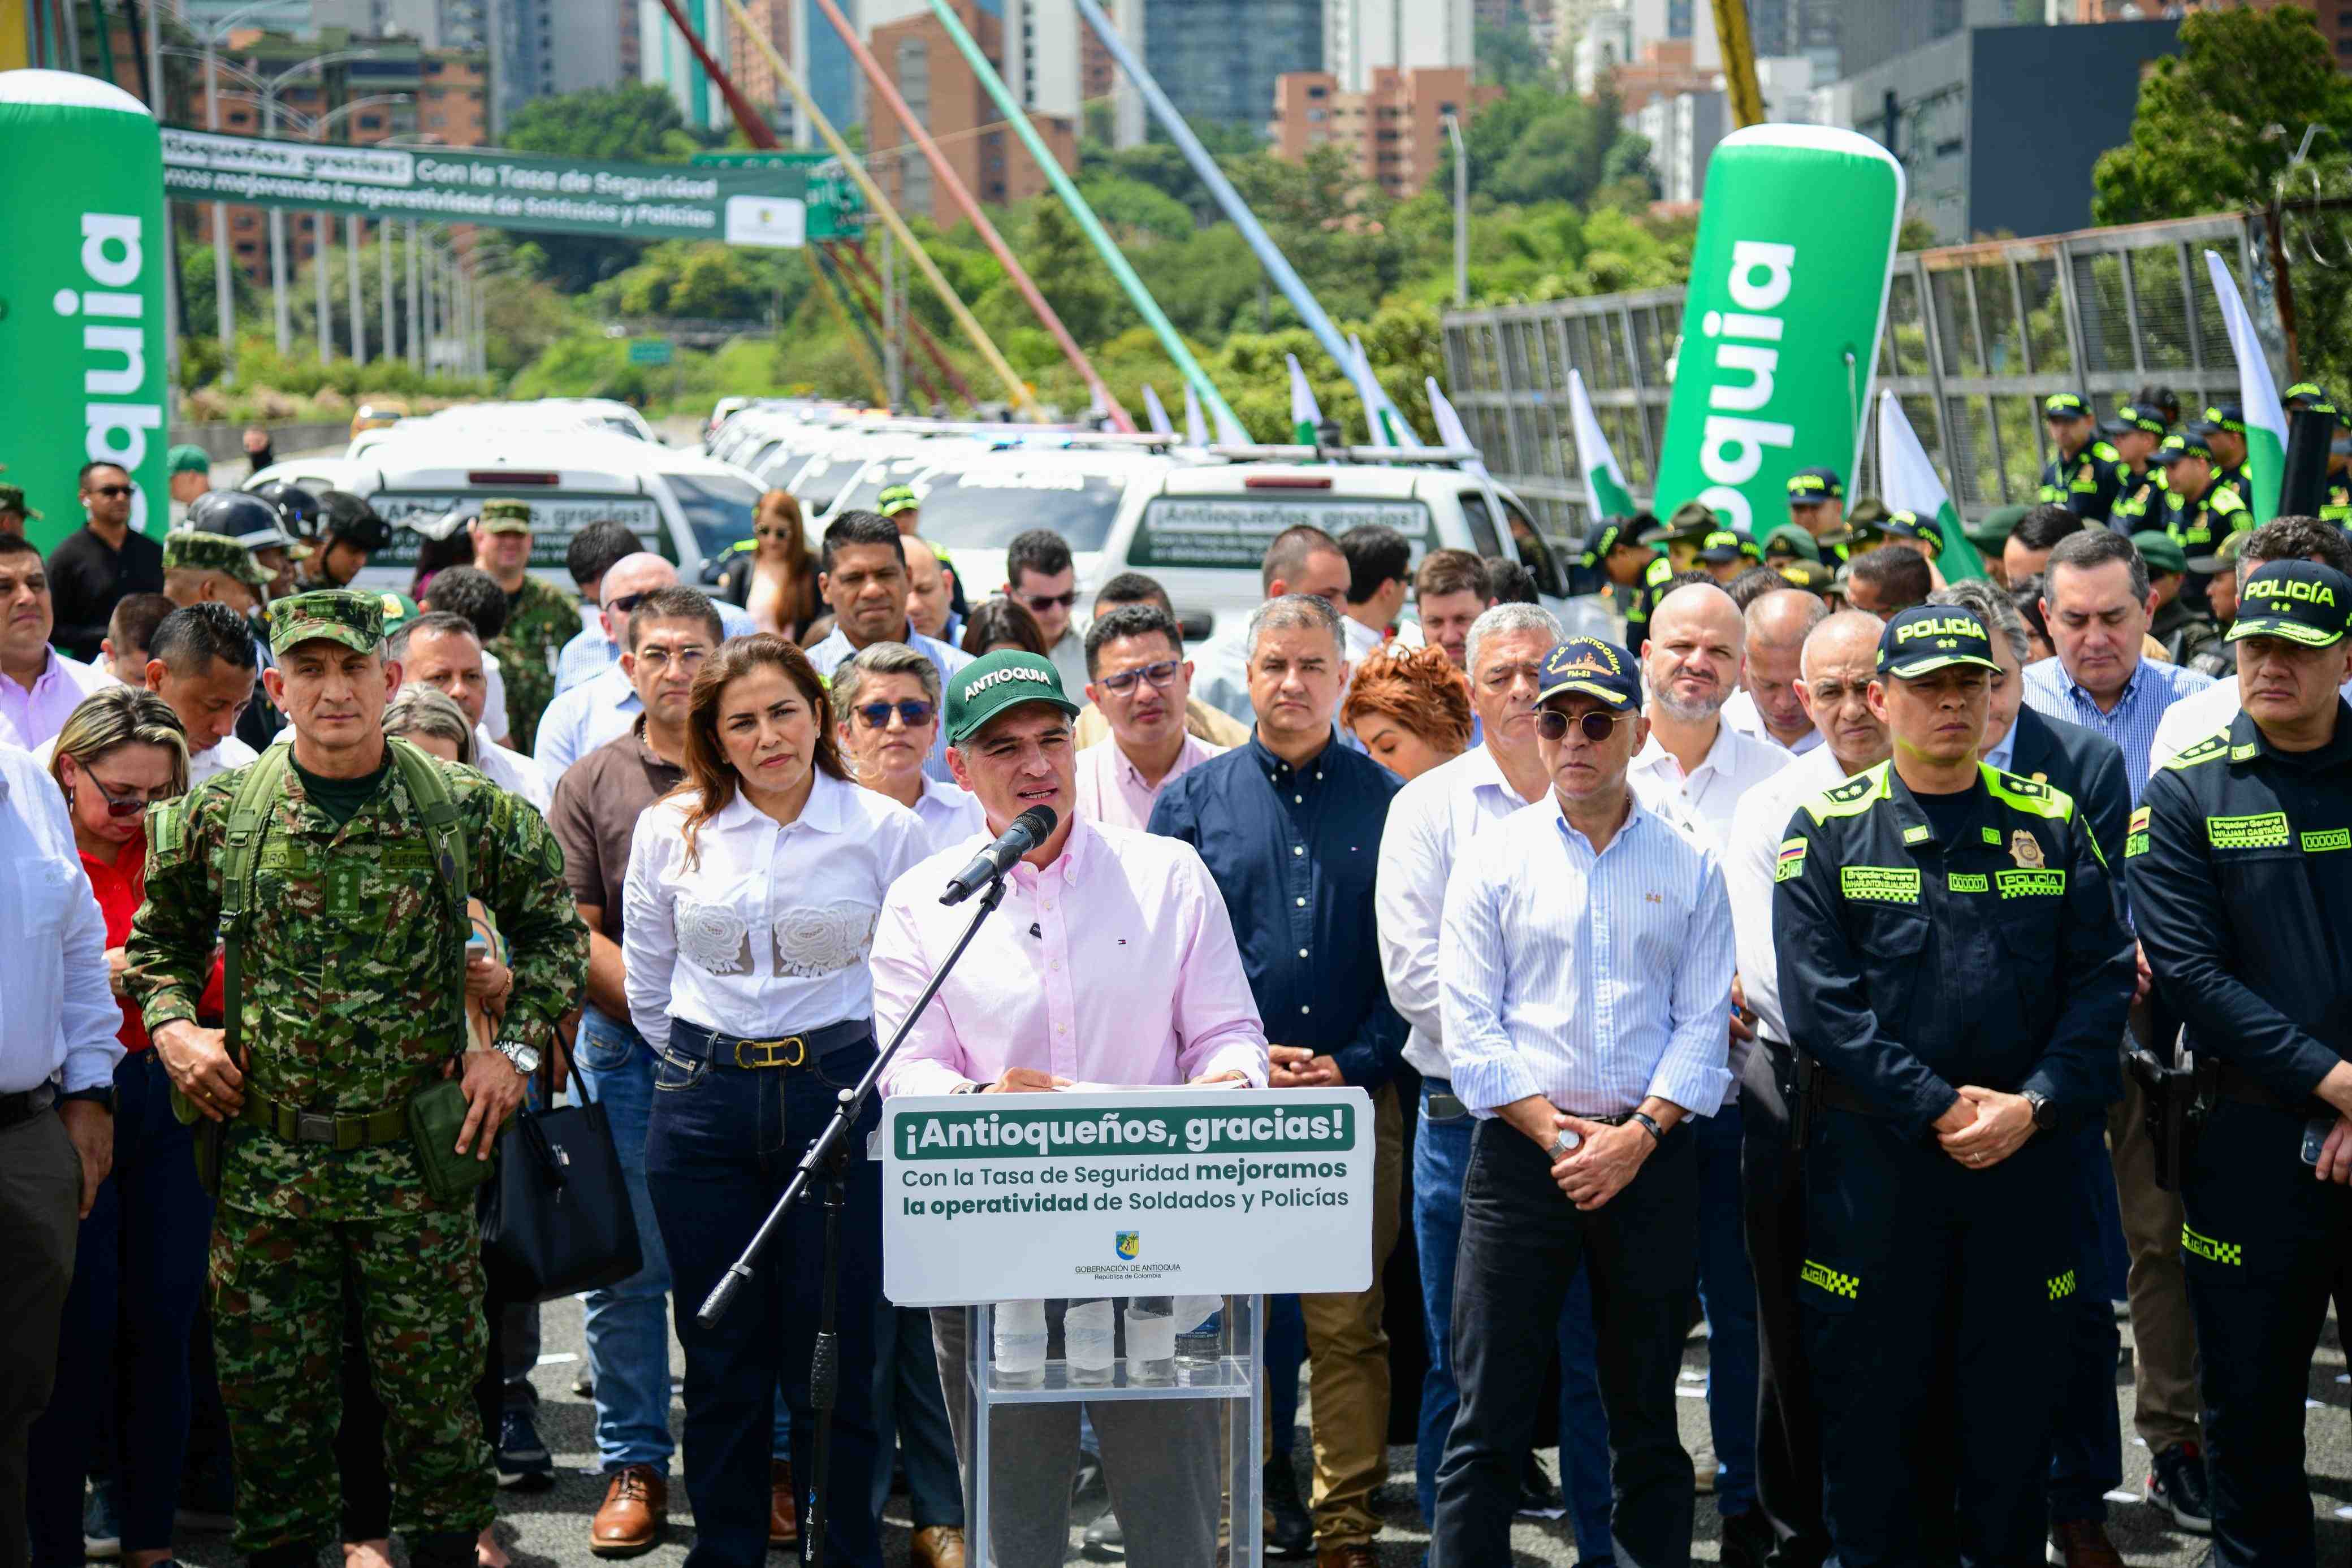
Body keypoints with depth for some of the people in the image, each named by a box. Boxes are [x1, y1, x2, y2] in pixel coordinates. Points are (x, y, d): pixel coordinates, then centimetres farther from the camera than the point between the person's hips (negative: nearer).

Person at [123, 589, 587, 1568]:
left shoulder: (469, 811, -1)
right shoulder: (219, 815, 3)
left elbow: (553, 927, 11)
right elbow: (160, 934, 17)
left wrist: (517, 1046, 2)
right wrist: (172, 1021, 0)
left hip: (416, 1156, -1)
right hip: (264, 1155, 1)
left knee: (434, 1384, 4)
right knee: (269, 1390, 7)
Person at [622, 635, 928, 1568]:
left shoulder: (883, 829, -1)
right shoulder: (671, 830, 5)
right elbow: (647, 983, 16)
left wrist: (874, 1087, 4)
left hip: (839, 1097, -2)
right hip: (703, 1107, 2)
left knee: (832, 1360, -2)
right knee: (722, 1359, 7)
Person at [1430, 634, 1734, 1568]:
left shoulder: (1689, 867, 7)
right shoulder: (1494, 859, 4)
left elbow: (1704, 1021, 3)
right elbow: (1468, 1022, -1)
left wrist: (1638, 1134, -10)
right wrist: (1555, 1134, -9)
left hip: (1651, 1157, 1)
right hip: (1520, 1152, -1)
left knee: (1646, 1412, 8)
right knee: (1489, 1411, -3)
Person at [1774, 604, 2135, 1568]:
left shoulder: (2052, 826, 7)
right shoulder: (1829, 831, 0)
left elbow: (2103, 981, 1)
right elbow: (1821, 1005, -8)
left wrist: (2031, 1105, -12)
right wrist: (1939, 1108, -14)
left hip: (2024, 1157, 2)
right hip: (1872, 1155, -2)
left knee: (2013, 1394, 8)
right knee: (1871, 1390, 5)